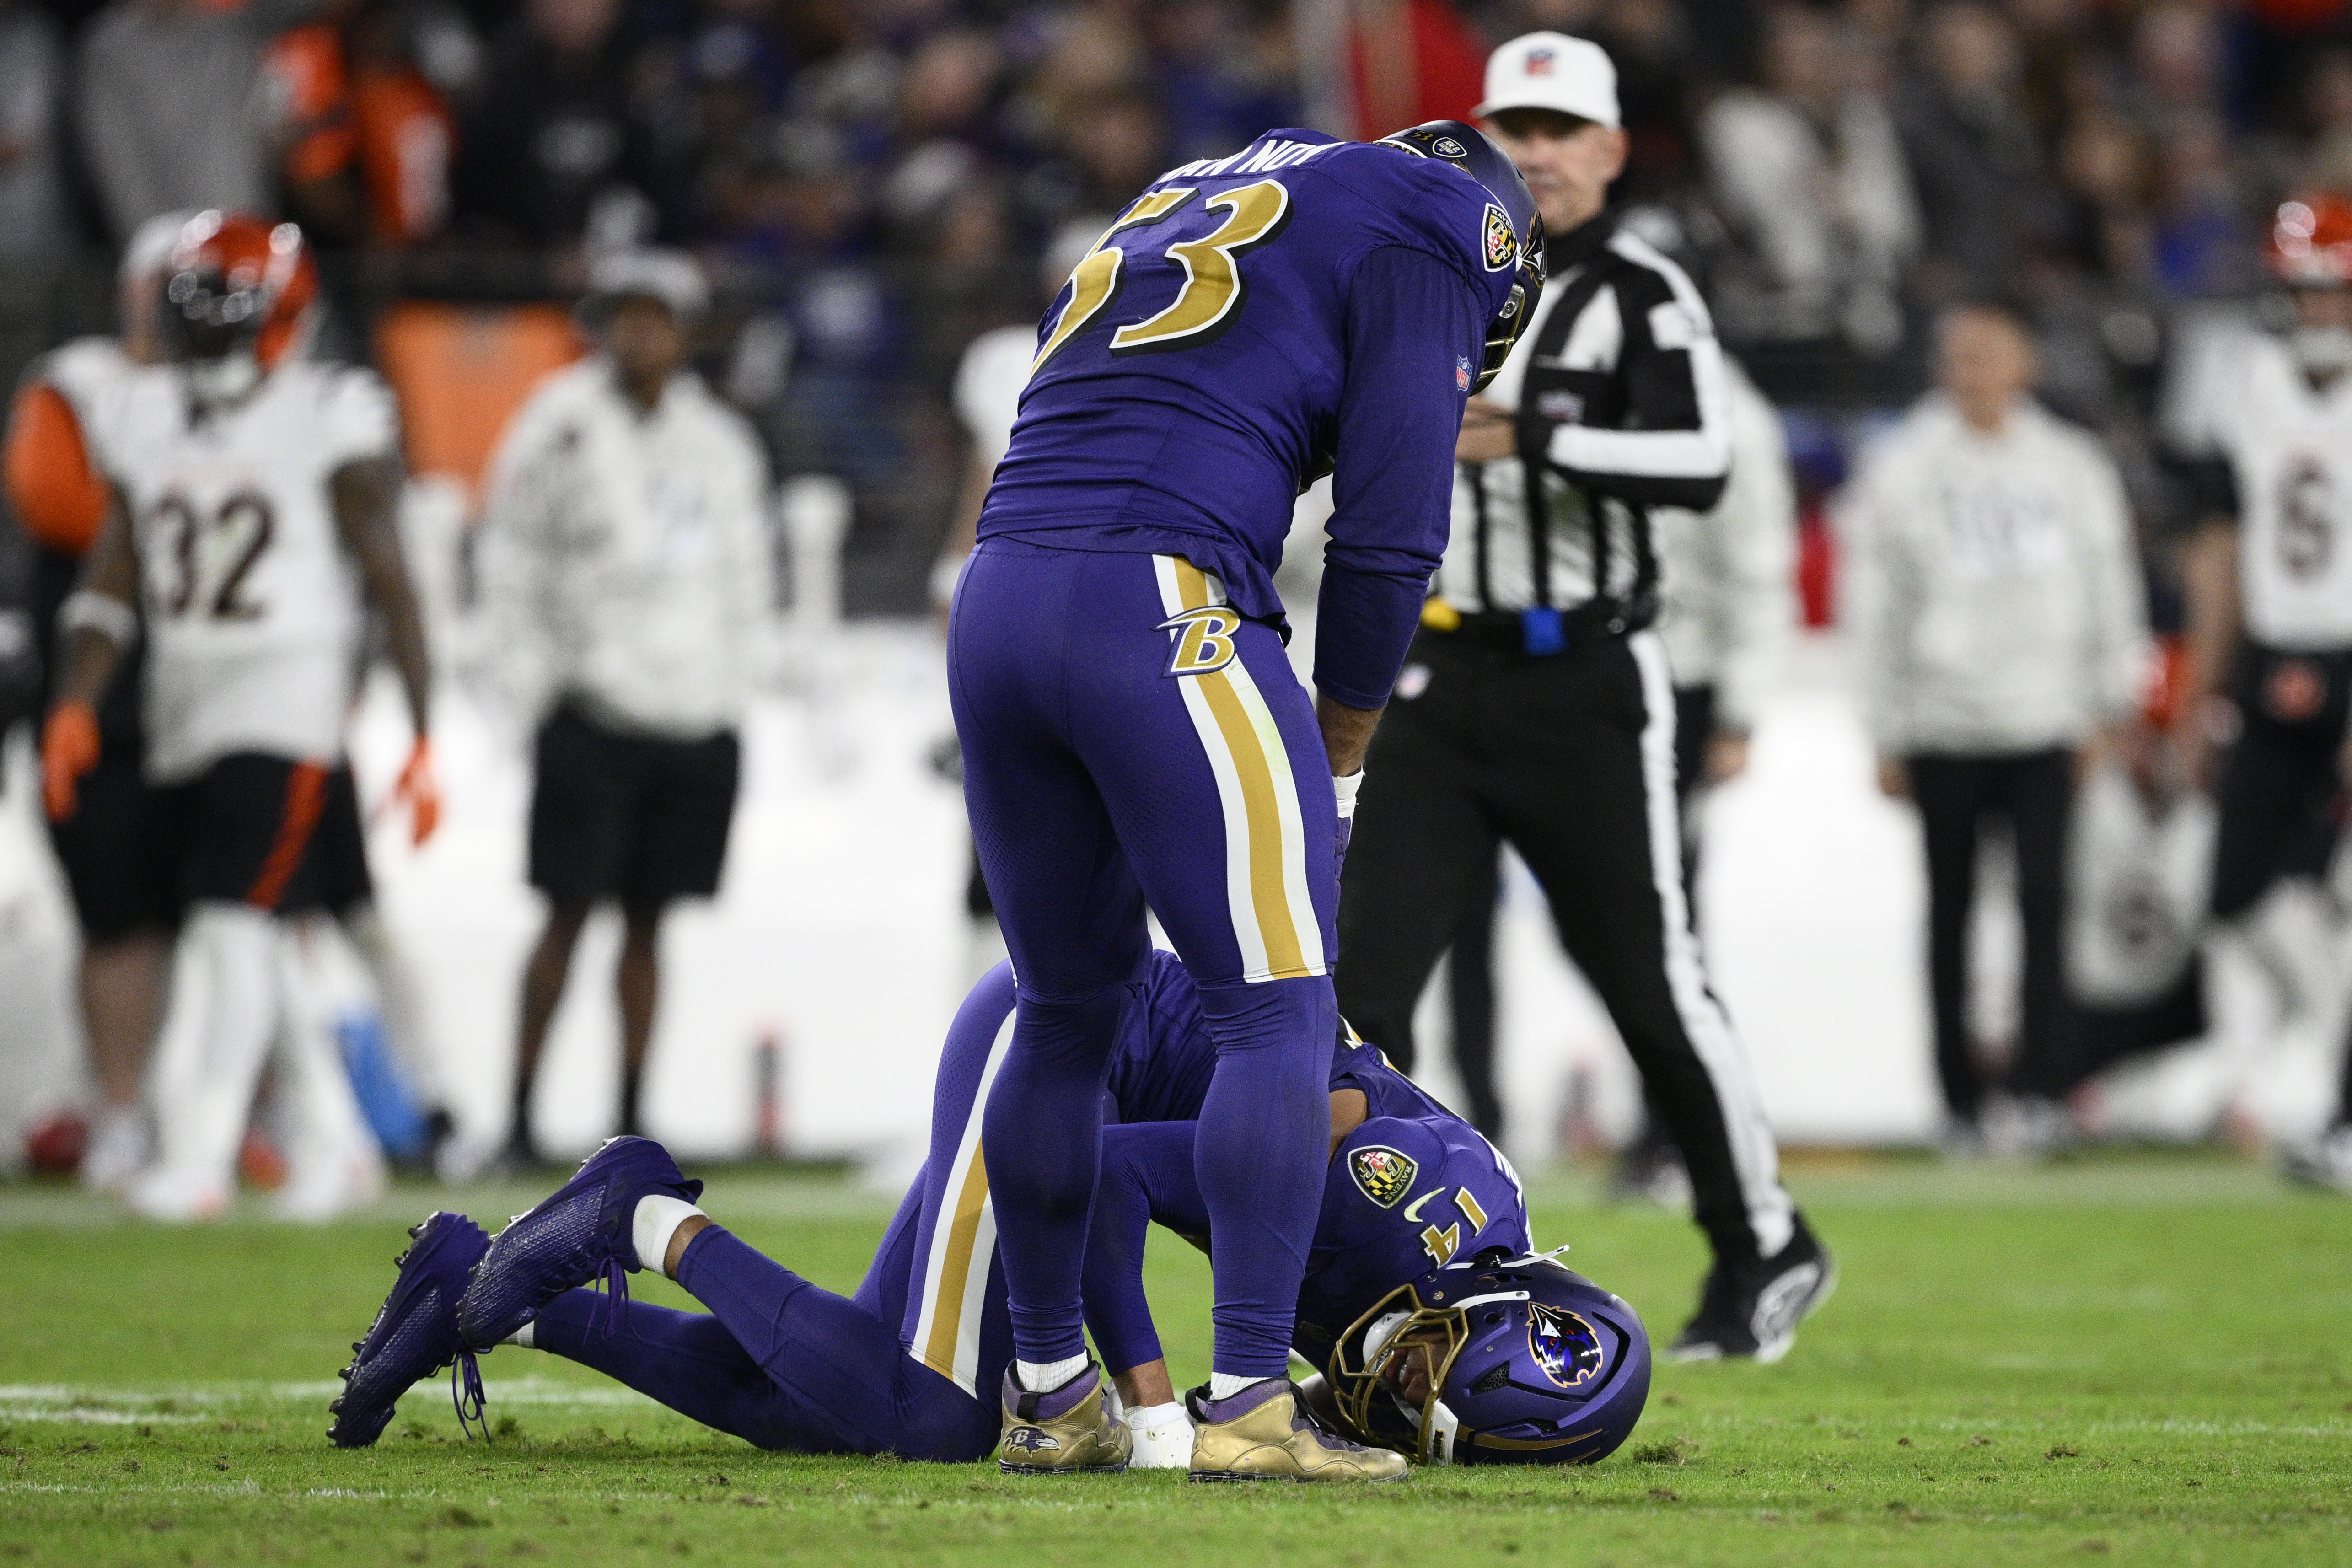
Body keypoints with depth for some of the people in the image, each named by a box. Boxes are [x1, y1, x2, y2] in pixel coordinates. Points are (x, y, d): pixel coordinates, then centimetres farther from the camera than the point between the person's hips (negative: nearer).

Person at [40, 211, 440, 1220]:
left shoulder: (331, 420, -7)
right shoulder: (153, 420, 10)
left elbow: (389, 586, -6)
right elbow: (110, 581, 11)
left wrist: (423, 742, -9)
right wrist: (77, 705, -4)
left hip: (285, 712, -6)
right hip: (182, 715, 6)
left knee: (234, 927, -15)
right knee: (250, 948, 9)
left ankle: (196, 1160, -15)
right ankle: (334, 1144, 20)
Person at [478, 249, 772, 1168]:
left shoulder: (720, 445, 10)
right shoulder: (562, 430, -4)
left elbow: (744, 576, 18)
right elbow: (511, 566, 0)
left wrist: (729, 678, 9)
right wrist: (544, 685, -5)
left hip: (698, 718, 4)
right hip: (596, 712, -4)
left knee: (648, 920, 7)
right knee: (569, 916, -5)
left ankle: (631, 1115, 11)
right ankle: (521, 1108, -1)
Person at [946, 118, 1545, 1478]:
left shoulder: (1178, 210, 31)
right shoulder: (1428, 228, 9)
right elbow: (1390, 531, 1)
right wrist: (1338, 751, 11)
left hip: (998, 602, 8)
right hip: (1164, 610, -7)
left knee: (1070, 1012, 18)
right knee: (1280, 1011, -3)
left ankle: (1050, 1394, 25)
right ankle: (1251, 1403, -10)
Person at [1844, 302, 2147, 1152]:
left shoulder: (2072, 466, 9)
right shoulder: (1902, 471, 3)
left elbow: (2110, 588, 13)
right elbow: (1875, 608, 4)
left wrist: (2110, 711, 8)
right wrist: (1886, 737, 2)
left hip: (2046, 724, 0)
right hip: (1943, 723, 0)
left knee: (2044, 899, -10)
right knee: (1952, 909, 5)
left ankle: (2040, 1087, -12)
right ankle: (1961, 1097, 12)